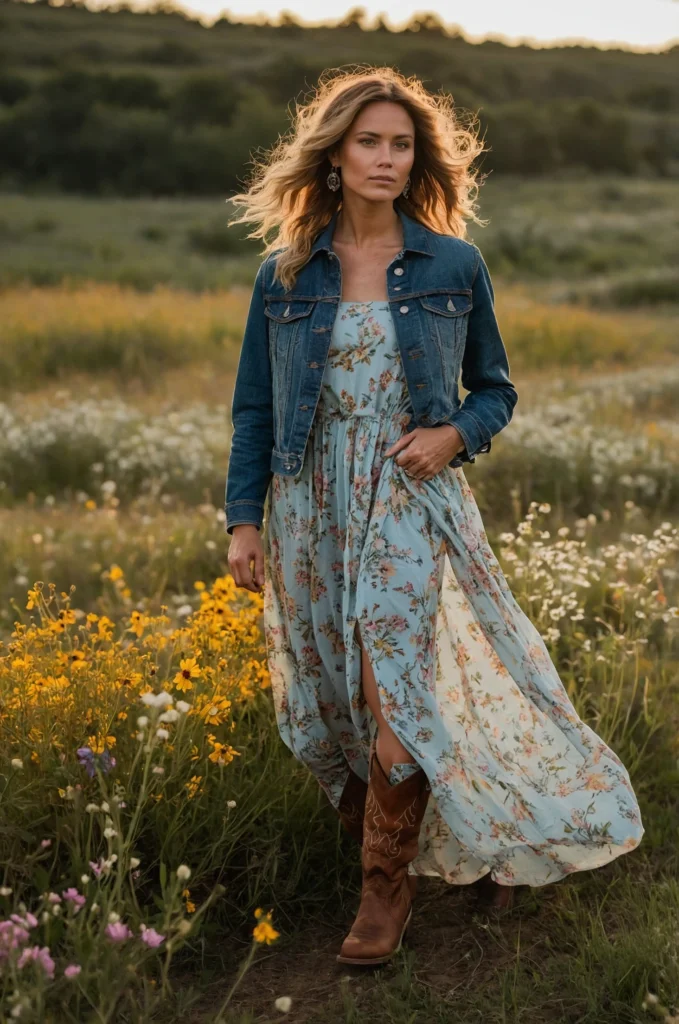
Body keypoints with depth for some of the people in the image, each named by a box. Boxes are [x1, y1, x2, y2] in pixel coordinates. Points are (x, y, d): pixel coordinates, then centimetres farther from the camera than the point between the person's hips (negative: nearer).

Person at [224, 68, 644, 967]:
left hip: (410, 500, -2)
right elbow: (254, 409, 7)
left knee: (395, 684, -13)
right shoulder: (284, 276, 4)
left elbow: (494, 388, 10)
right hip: (311, 507, 3)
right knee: (326, 703, 5)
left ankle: (390, 884, 3)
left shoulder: (455, 266, 2)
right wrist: (244, 520, 0)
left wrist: (455, 435, -11)